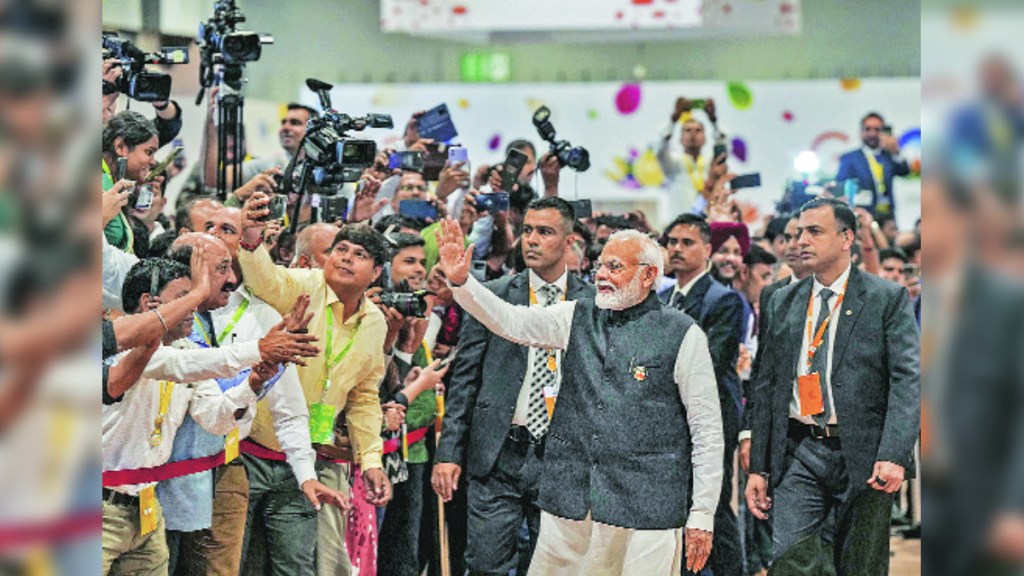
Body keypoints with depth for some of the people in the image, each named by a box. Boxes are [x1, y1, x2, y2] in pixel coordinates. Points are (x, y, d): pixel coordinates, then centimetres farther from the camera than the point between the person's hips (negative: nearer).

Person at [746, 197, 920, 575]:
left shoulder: (888, 299, -1)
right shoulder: (784, 302, 13)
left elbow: (907, 380, -9)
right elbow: (766, 385, 14)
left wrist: (894, 456, -22)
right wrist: (758, 467, 9)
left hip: (863, 456, -3)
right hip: (799, 453, 3)